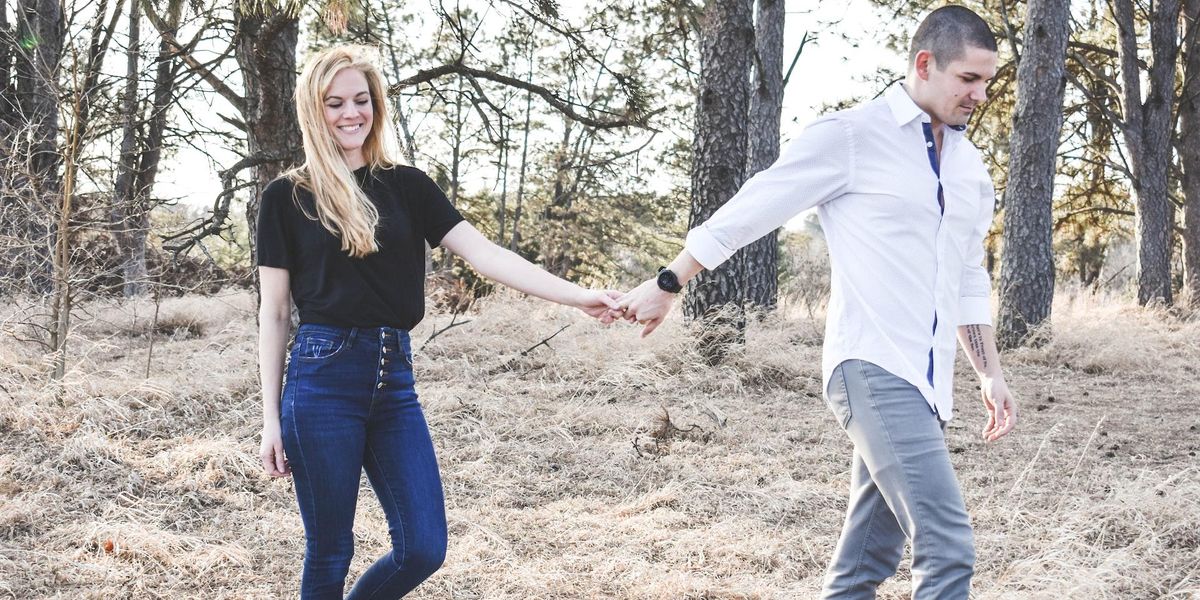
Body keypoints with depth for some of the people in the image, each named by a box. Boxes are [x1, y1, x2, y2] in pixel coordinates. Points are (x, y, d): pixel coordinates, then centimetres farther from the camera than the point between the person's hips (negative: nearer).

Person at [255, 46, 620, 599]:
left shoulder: (407, 187, 10)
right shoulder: (287, 197, 2)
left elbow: (484, 254, 1)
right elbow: (274, 314, 2)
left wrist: (578, 296, -11)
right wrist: (271, 419, -2)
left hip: (394, 380, 4)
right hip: (322, 381, -3)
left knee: (423, 549, 1)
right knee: (330, 554, 2)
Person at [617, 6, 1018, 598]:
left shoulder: (971, 167, 17)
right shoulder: (851, 136, -5)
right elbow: (747, 211, 0)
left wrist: (991, 374, 22)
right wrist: (667, 285, 2)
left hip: (925, 384, 7)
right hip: (871, 367, -7)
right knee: (947, 546, -19)